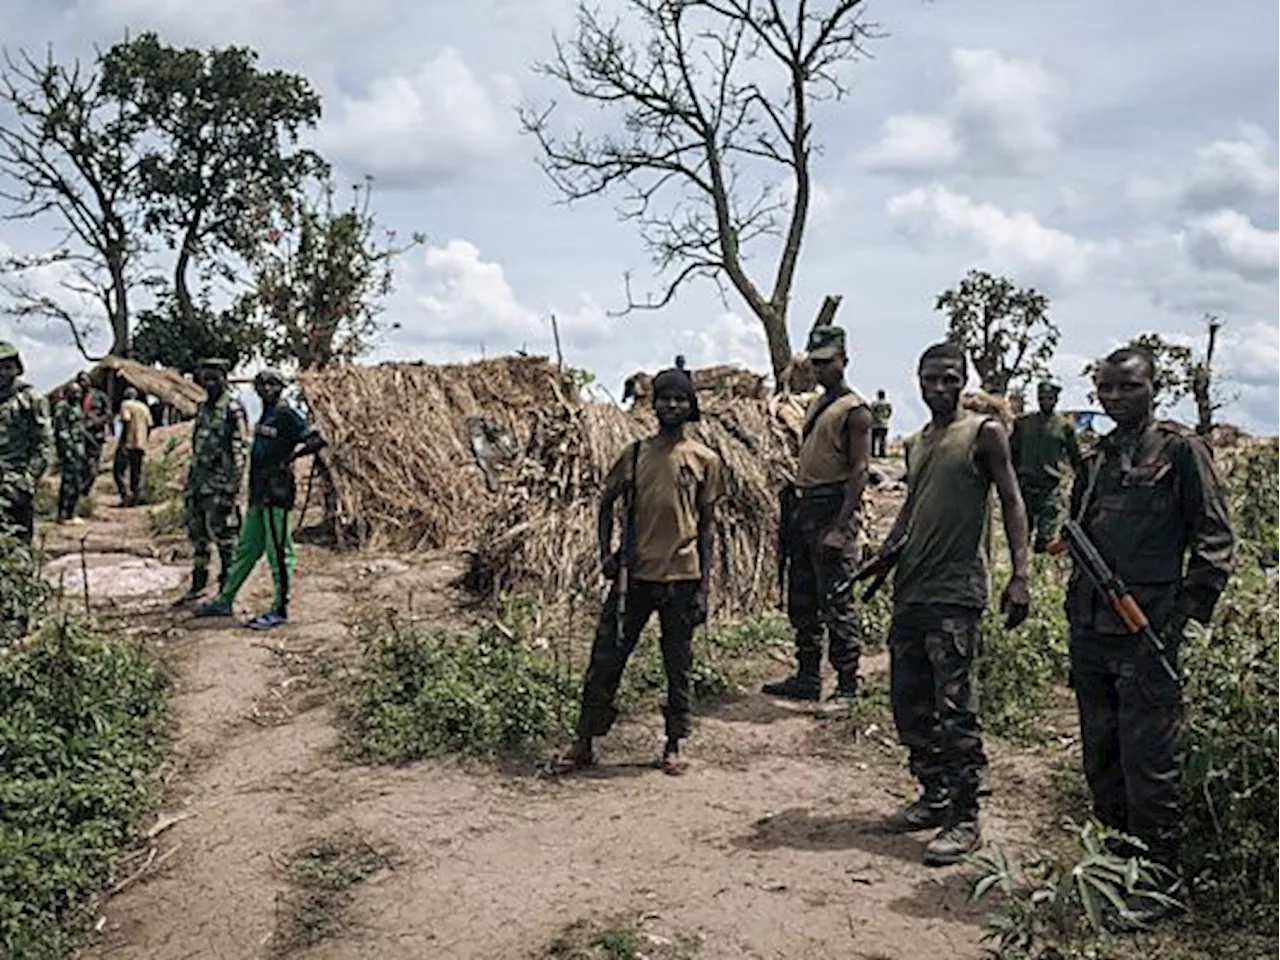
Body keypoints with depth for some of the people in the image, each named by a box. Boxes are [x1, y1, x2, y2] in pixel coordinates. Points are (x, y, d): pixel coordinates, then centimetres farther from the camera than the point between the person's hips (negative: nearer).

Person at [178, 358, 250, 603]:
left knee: (223, 534, -3)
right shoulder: (203, 408, 15)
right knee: (196, 532, 13)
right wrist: (190, 478, 19)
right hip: (198, 479, 8)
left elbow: (240, 448, -15)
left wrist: (234, 483, -20)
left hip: (220, 482, -8)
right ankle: (198, 582, 23)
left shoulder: (233, 410, -10)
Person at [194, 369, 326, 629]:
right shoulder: (266, 415, 18)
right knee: (246, 549, 16)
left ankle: (280, 610, 2)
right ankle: (224, 601, 25)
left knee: (278, 553, -4)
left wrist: (290, 457, -18)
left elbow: (317, 440, -17)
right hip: (259, 495, 10)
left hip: (276, 494, -10)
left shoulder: (286, 415, -9)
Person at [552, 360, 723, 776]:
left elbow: (707, 525, 3)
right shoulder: (635, 454, 5)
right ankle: (584, 744, 13)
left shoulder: (704, 460, 1)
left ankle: (673, 746, 21)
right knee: (606, 658, 3)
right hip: (635, 574, 2)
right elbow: (607, 504, 15)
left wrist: (705, 586, -2)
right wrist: (606, 554, 2)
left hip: (682, 576, -1)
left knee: (678, 665, 7)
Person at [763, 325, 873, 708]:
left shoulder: (854, 410, -9)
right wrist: (795, 512, 15)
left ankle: (848, 687, 2)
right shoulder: (815, 406, 17)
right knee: (802, 601, 14)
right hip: (804, 507, 9)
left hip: (832, 507, -9)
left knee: (837, 604, -6)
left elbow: (859, 471, -16)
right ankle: (807, 679, 24)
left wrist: (841, 527, -23)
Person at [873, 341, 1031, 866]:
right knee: (909, 705, 11)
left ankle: (964, 819, 2)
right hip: (909, 591, 7)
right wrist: (889, 549, 8)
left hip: (955, 594, -7)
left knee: (954, 709, -7)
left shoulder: (984, 433, -3)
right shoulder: (915, 444, 17)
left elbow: (1011, 503, -6)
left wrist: (1019, 576, -15)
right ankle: (934, 798, 25)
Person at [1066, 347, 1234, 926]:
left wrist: (1188, 610, -12)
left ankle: (1157, 883, 10)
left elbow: (1215, 538, -4)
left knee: (1148, 763, -2)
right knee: (1101, 758, 14)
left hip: (1147, 631, -6)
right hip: (1090, 628, 6)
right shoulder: (1094, 460, 16)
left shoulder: (1180, 450, -2)